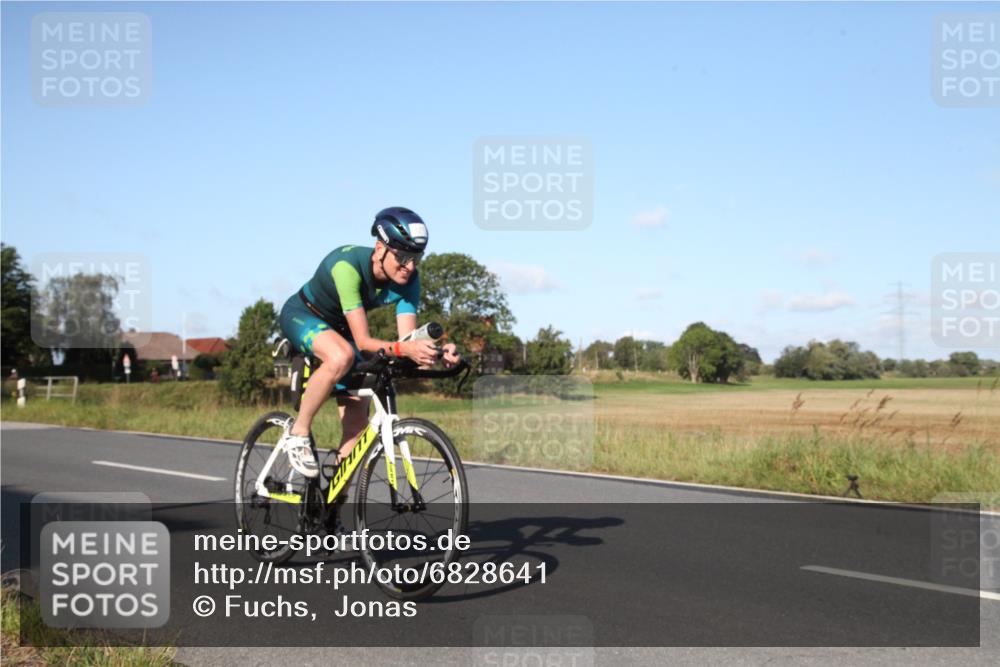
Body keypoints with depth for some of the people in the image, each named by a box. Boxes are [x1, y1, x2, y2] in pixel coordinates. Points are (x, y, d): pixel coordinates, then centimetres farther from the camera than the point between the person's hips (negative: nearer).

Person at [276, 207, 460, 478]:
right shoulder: (348, 264, -38)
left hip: (338, 327, 6)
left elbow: (408, 341, -23)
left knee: (358, 423, -5)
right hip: (301, 315, -6)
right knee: (342, 356, -40)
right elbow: (363, 341, -40)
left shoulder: (408, 280, -21)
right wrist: (404, 349, -57)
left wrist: (435, 352, -44)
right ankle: (298, 433, -18)